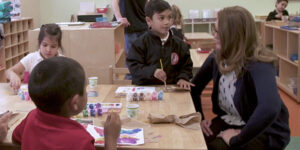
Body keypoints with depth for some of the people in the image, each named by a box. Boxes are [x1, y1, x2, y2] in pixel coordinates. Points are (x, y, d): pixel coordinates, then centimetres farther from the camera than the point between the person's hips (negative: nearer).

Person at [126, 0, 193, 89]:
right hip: (145, 88, -3)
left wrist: (183, 78, -4)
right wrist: (152, 71, -22)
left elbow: (186, 65, 16)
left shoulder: (178, 44, 7)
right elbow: (133, 65, -8)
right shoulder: (141, 43, -3)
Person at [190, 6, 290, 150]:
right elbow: (194, 88, 11)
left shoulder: (258, 64, -26)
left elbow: (270, 109, -44)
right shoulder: (217, 58, -6)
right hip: (229, 121, 6)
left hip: (265, 131, -5)